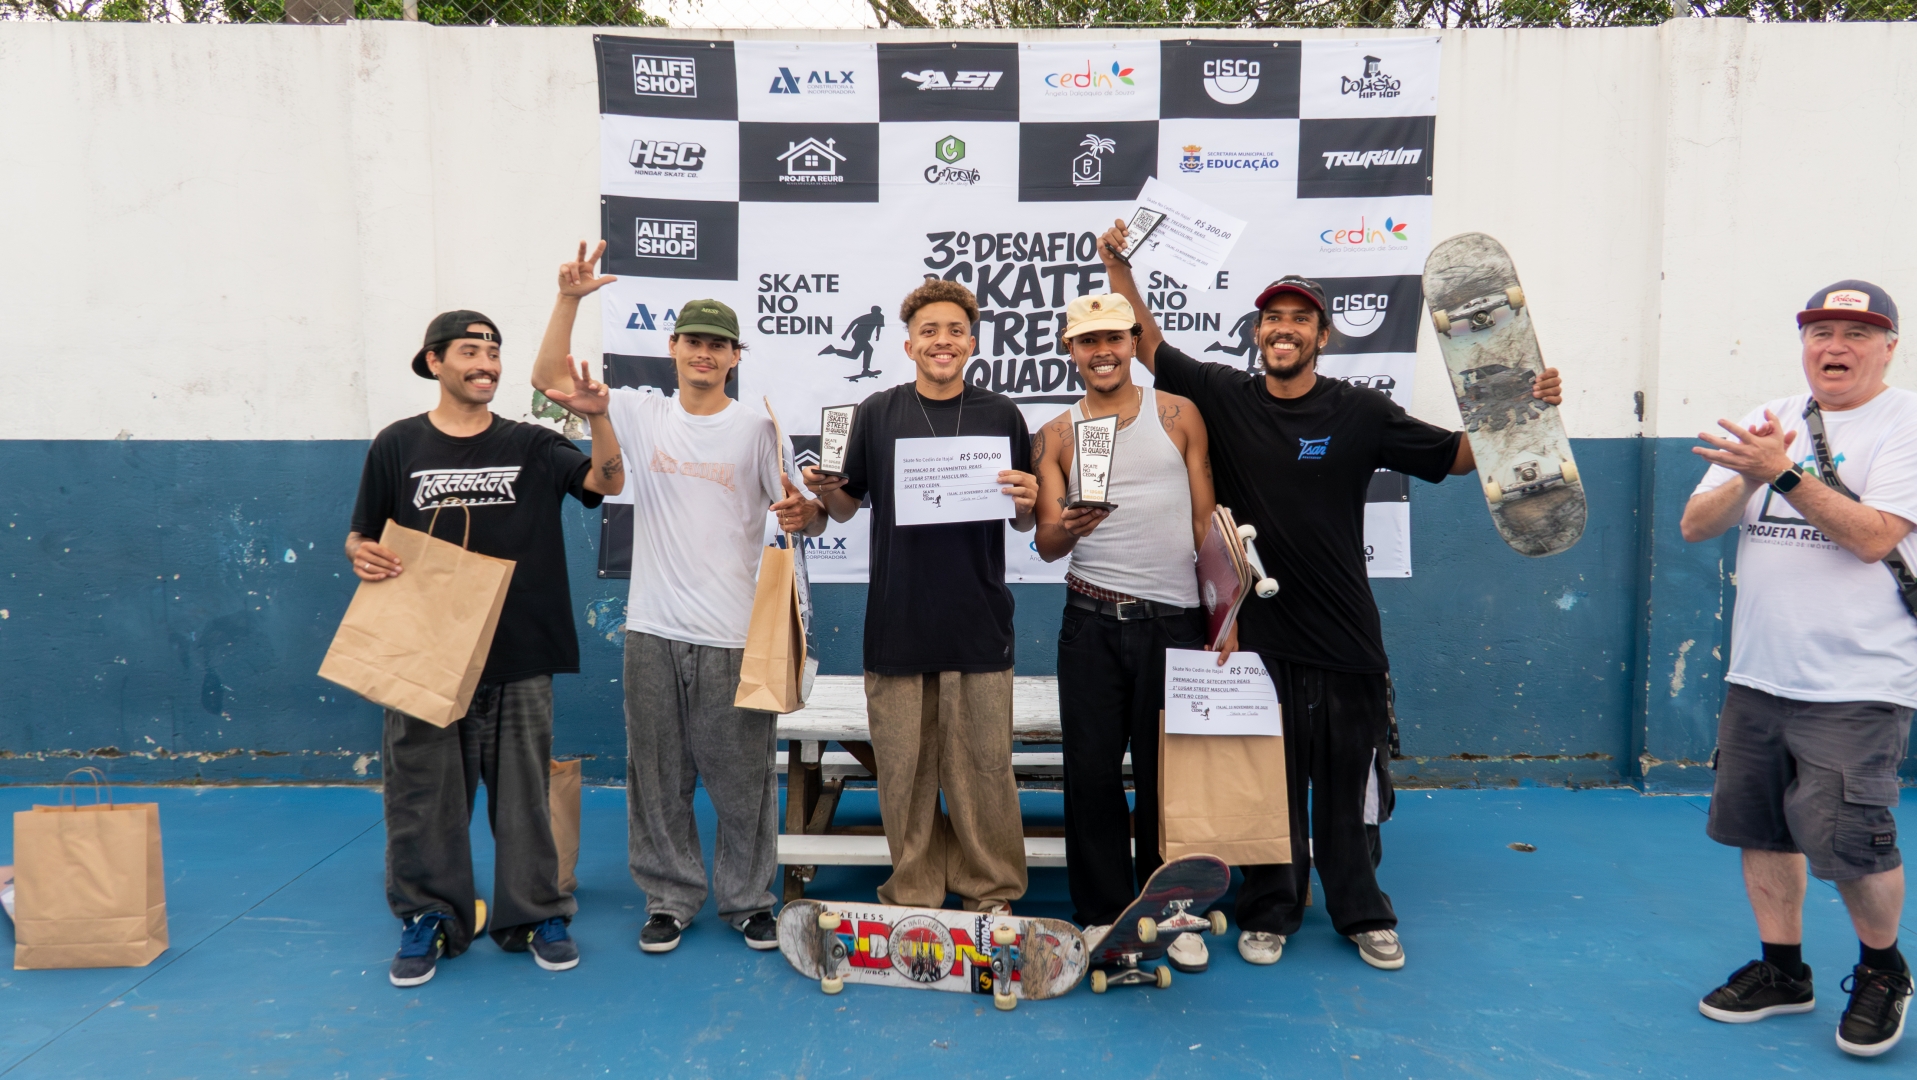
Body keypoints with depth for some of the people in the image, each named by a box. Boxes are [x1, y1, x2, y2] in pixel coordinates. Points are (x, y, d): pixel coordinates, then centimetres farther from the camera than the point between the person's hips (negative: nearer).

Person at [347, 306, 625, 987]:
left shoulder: (530, 445, 6)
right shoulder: (399, 445, 5)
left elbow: (608, 482, -6)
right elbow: (360, 535, 10)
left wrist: (597, 417, -20)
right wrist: (360, 555, -13)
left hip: (519, 653, 0)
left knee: (523, 789, 8)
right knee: (424, 790, 7)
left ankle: (537, 915, 20)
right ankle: (430, 918, 23)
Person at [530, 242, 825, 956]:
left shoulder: (755, 428, 1)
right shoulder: (642, 415, 7)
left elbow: (804, 516, 0)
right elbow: (550, 379, 6)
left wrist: (805, 514, -24)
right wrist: (569, 299, -4)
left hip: (732, 634, -2)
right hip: (653, 629, 2)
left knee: (742, 776, 5)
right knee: (657, 773, 11)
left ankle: (748, 898, 22)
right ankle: (669, 898, 26)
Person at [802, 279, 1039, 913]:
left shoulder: (1001, 415, 6)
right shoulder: (877, 413, 6)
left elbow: (1024, 522, 11)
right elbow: (846, 509, 13)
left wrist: (1026, 501, -11)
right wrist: (825, 491, -9)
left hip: (978, 622, 0)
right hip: (897, 619, 1)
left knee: (983, 765, 4)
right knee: (903, 767, 6)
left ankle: (991, 892, 21)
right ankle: (915, 894, 22)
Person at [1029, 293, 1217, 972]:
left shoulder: (1178, 415, 7)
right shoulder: (1055, 436, 8)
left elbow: (1206, 519, 7)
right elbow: (1046, 545, 2)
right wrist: (1069, 527, -21)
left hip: (1174, 618, -1)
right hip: (1092, 621, 1)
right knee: (1092, 770, 4)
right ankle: (1103, 912, 19)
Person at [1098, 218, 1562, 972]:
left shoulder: (1359, 413, -1)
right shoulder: (1225, 399, 0)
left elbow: (1461, 455, 6)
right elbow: (1148, 347, 0)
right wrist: (1119, 267, -9)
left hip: (1343, 632, 0)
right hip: (1255, 630, 0)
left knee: (1350, 782, 10)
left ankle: (1363, 913, 29)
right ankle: (1269, 912, 27)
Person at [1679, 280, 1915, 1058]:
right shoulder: (1767, 422, 10)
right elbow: (1694, 527, 4)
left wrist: (1784, 473, -22)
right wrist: (1748, 478, -13)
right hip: (1757, 675, 5)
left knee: (1847, 842, -5)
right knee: (1760, 825, 12)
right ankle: (1782, 970, 29)